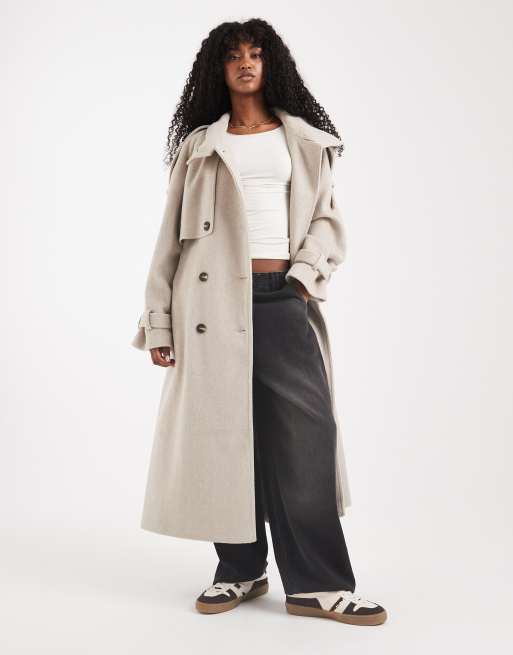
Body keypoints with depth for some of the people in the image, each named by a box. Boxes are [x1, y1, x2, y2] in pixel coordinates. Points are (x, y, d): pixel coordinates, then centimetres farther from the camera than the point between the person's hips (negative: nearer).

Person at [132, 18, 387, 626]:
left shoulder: (304, 140, 15)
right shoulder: (198, 145, 13)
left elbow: (326, 217, 14)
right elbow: (172, 235, 9)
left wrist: (307, 272, -6)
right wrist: (159, 321, 3)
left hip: (283, 300, 1)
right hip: (214, 301, 0)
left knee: (305, 432, -7)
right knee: (222, 432, 1)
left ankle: (317, 582, 1)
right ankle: (239, 571, 15)